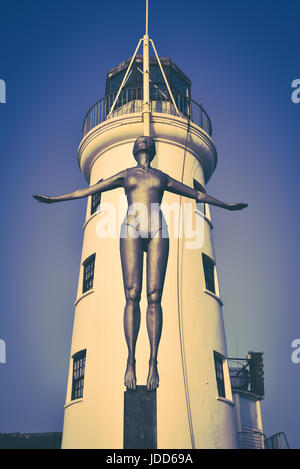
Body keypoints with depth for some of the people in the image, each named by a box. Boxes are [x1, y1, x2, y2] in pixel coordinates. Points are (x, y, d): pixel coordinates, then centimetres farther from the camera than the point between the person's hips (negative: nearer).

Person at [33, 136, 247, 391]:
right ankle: (131, 360, -9)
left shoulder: (163, 177, 26)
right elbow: (88, 190, 23)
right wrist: (54, 199, 20)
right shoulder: (125, 175, 24)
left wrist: (226, 205, 31)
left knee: (155, 297, -9)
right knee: (132, 296, -10)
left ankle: (154, 361, -9)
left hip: (158, 230, 1)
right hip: (132, 230, 0)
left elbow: (197, 193, 31)